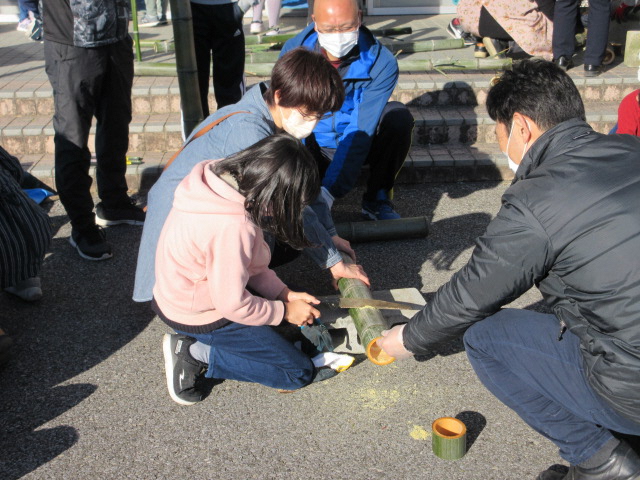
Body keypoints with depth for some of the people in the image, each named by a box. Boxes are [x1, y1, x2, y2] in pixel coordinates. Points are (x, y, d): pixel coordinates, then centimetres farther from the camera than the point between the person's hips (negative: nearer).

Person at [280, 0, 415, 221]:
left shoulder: (381, 63, -22)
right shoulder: (294, 51, -16)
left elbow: (361, 132, -28)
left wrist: (330, 190, -38)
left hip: (360, 145, 0)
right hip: (314, 145, 0)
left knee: (398, 116, -29)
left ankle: (377, 200, -12)